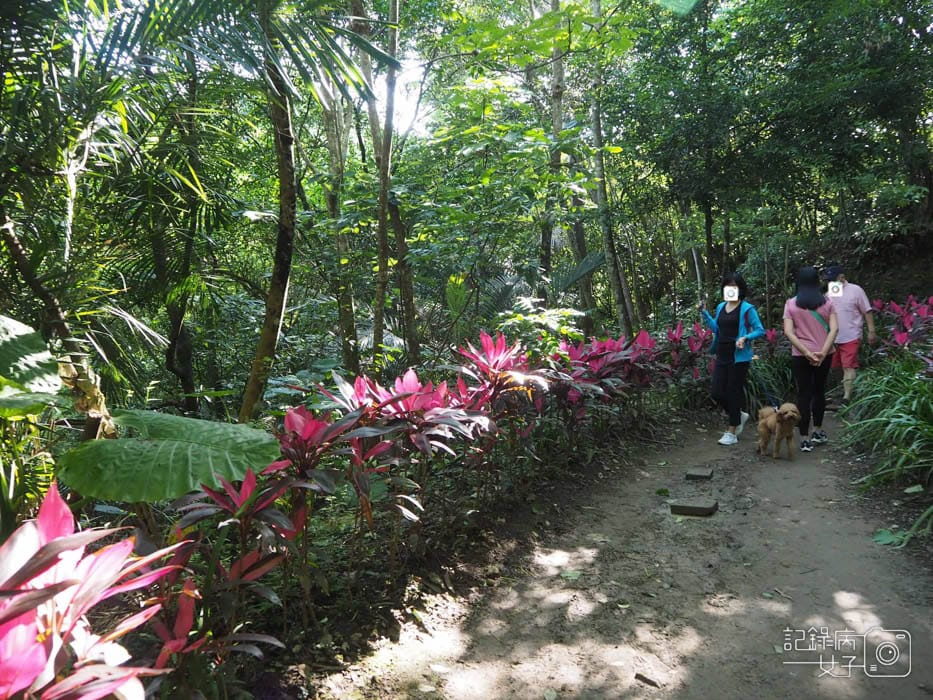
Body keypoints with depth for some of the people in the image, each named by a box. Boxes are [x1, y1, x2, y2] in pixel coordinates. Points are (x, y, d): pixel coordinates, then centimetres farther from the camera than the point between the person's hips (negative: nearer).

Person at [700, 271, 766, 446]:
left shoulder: (747, 309, -7)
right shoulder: (721, 307, 11)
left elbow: (760, 330, -7)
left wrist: (745, 338, -24)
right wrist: (704, 313, 12)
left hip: (738, 357, -6)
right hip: (721, 356, 6)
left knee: (733, 392, 1)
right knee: (717, 393, 4)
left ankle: (731, 433, 13)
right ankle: (739, 415, 31)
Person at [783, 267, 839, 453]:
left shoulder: (791, 304, -3)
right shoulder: (827, 303, 1)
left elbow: (788, 332, -12)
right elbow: (834, 328, -9)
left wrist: (807, 353, -14)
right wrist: (823, 351, -15)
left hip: (800, 356, -2)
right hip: (823, 354, 2)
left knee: (804, 394, 2)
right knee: (819, 391, 18)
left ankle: (805, 439, 2)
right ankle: (818, 432, 27)